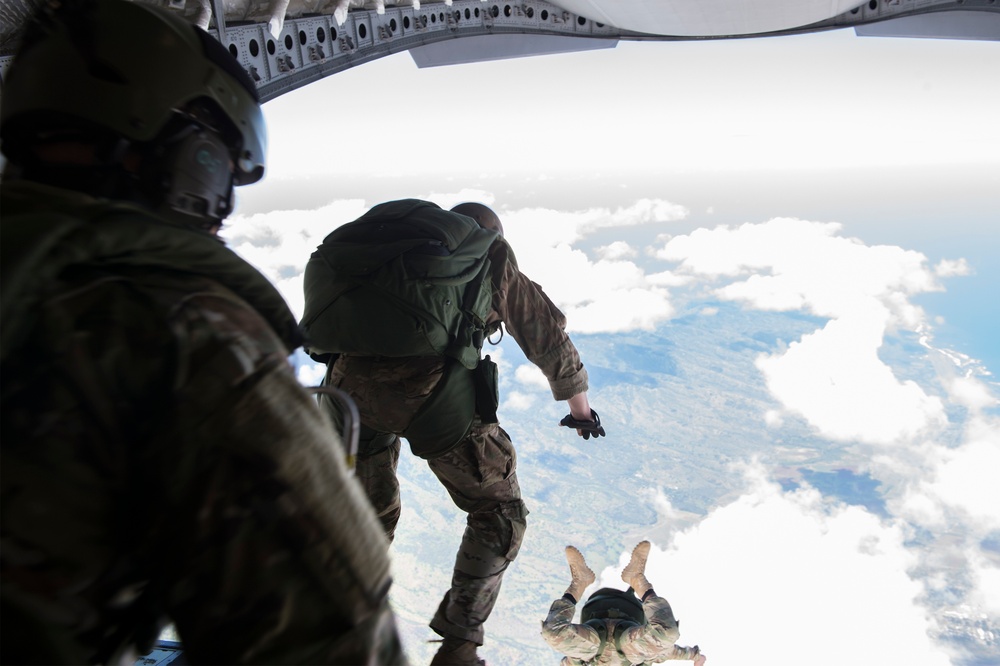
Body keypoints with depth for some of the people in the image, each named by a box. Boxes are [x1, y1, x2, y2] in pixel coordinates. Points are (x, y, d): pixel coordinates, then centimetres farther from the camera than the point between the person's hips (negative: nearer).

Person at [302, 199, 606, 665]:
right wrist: (579, 405, 43)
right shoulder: (492, 257, 22)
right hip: (431, 388, -5)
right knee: (499, 513, 17)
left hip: (350, 381, 5)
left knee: (370, 514, 29)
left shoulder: (402, 246, 31)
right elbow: (548, 334, 29)